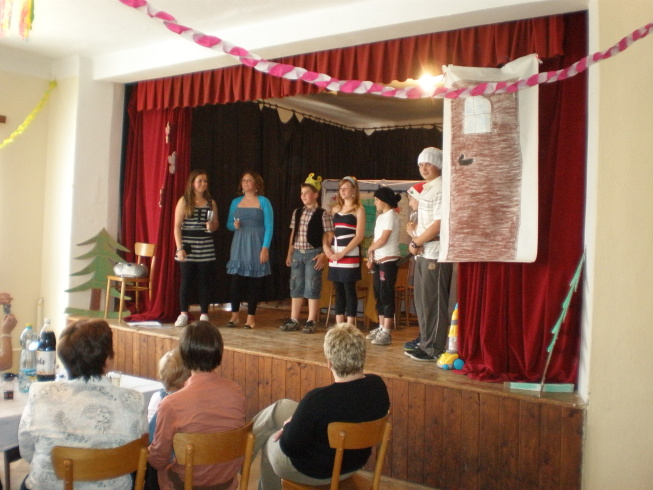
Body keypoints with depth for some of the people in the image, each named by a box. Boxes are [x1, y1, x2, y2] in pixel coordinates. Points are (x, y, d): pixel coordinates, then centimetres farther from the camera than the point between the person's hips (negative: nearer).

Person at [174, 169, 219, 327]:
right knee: (186, 280, 1)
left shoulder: (211, 202, 9)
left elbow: (216, 224, 18)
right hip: (188, 246, -2)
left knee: (204, 281, 4)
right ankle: (183, 314, 11)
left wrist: (212, 226, -7)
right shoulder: (184, 201, 0)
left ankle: (204, 315, 12)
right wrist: (179, 248, -11)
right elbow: (177, 226, -4)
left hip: (206, 247, 3)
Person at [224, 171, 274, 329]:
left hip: (256, 245, -3)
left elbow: (269, 226, -4)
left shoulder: (263, 202, 0)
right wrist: (234, 225, -8)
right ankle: (234, 315, 10)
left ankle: (251, 316, 8)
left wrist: (265, 248, -12)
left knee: (254, 281, 0)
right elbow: (228, 224, 16)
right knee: (236, 279, 0)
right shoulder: (236, 202, 11)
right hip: (239, 245, 3)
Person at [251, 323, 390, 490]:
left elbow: (290, 447, -25)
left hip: (315, 472, -6)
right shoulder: (378, 385, -17)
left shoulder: (318, 399, -37)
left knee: (270, 441, 25)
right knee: (282, 406, 22)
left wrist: (288, 426, -2)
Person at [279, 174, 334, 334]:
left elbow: (328, 235, -7)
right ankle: (293, 320, 17)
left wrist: (324, 254, -14)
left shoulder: (322, 214, -6)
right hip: (297, 253, 5)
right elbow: (293, 233, 13)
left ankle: (311, 322, 8)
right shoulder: (297, 212, 9)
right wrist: (289, 253, 11)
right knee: (296, 286, 9)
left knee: (312, 288, 0)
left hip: (313, 254, -5)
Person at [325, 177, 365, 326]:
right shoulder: (335, 209, 15)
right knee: (338, 290, 7)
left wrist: (343, 253, -14)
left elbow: (359, 235, -9)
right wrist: (327, 248, -2)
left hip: (350, 254, -5)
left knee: (349, 289, -4)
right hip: (334, 255, 5)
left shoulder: (358, 209, -1)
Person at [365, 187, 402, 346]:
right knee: (379, 295, 11)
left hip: (389, 260, -9)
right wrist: (371, 258, 3)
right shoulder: (380, 217, 17)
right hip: (379, 261, 9)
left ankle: (386, 333, -6)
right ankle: (381, 328, 20)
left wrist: (370, 249, 0)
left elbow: (383, 240, -15)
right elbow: (376, 239, 13)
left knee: (386, 296, -8)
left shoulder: (390, 215, -10)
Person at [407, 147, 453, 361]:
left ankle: (434, 349, 4)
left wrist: (416, 242, -11)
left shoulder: (440, 189, -13)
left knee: (433, 302, -4)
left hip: (435, 254, -10)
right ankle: (425, 342, 25)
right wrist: (416, 242, 3)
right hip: (422, 253, 10)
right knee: (422, 301, 15)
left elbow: (439, 224, -20)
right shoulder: (426, 189, 17)